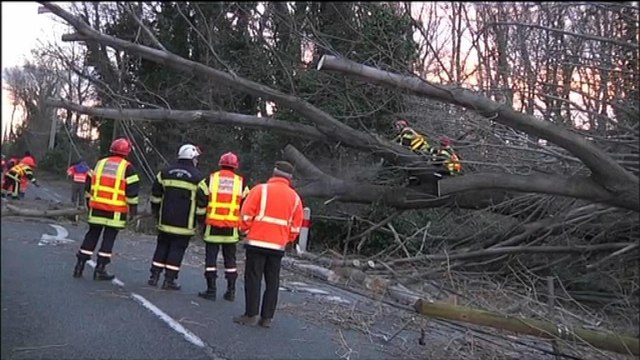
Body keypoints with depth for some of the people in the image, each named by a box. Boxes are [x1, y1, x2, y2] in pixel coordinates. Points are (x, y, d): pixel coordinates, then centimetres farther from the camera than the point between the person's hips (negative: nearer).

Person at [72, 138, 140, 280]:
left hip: (96, 207, 4)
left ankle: (80, 265, 15)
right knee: (109, 238, 2)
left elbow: (89, 184, 15)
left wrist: (89, 202, 25)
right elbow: (132, 189, -8)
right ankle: (100, 269, 3)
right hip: (116, 210, -4)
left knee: (92, 235, 13)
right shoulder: (127, 167, -4)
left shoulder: (100, 163, 10)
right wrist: (133, 207, -1)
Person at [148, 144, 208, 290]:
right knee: (177, 249, 3)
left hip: (165, 220, 4)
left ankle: (154, 276, 18)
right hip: (185, 223, -4)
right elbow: (202, 201, -6)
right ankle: (169, 280, 5)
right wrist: (202, 219, 5)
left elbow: (155, 194, 13)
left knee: (162, 246, 16)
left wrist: (155, 211, 24)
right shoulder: (197, 177, -7)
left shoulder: (165, 172, 7)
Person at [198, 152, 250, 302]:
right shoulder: (241, 182, 5)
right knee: (230, 259, 11)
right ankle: (231, 291, 14)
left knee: (211, 257, 6)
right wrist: (243, 228, 15)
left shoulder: (211, 178, 2)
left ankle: (211, 290, 6)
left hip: (213, 225, -1)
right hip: (231, 227, 1)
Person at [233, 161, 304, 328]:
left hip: (257, 242, -3)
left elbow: (246, 215, -6)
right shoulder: (295, 197, 7)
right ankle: (267, 317, 13)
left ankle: (251, 315, 4)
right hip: (278, 245, 3)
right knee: (272, 281, 10)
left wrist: (246, 230, 12)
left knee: (253, 278, 3)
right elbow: (295, 226, 9)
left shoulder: (260, 189, -5)